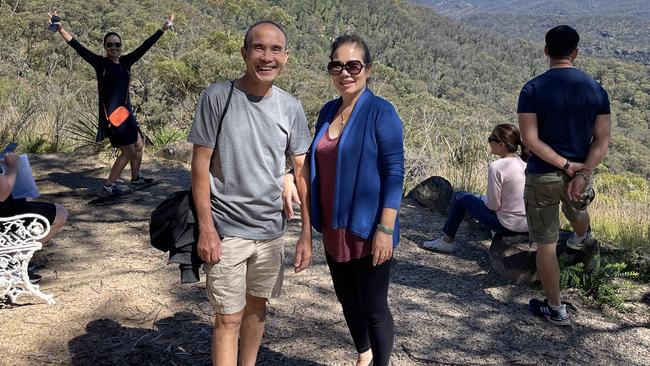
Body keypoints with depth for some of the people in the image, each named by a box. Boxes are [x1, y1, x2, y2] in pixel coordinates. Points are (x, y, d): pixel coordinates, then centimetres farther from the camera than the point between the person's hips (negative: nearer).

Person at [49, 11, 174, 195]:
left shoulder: (125, 62, 7)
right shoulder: (100, 63, -6)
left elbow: (145, 46, 6)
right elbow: (78, 47, -15)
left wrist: (163, 29, 6)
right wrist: (60, 29, -26)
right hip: (111, 114, -7)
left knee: (139, 145, 19)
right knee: (128, 151, -6)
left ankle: (136, 177, 39)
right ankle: (109, 185, 7)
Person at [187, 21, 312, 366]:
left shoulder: (291, 108, 0)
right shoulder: (218, 96, -10)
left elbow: (302, 172, 3)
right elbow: (200, 164, -8)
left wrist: (307, 233, 0)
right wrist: (206, 229, -12)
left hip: (271, 230, 4)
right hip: (227, 230, -4)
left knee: (257, 307, 17)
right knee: (229, 318, 1)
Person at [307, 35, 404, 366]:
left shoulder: (381, 113, -12)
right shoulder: (328, 111, 6)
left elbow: (394, 173, -16)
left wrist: (385, 229, -20)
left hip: (367, 230, -7)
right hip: (334, 229, 7)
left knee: (373, 307, 5)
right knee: (347, 299, 21)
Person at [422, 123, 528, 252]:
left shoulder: (496, 167, -21)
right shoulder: (524, 162, 1)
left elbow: (493, 205, -16)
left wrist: (484, 199, 5)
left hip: (508, 225, -7)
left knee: (459, 197, 11)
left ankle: (447, 241, 26)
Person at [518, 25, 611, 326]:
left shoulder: (533, 89, -13)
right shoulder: (596, 89, -3)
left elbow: (530, 139, -19)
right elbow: (602, 138, -7)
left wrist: (567, 165, -14)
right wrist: (582, 173, -13)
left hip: (542, 176, -4)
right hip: (580, 172, 4)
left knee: (545, 244, 8)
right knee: (578, 212, 37)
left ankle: (555, 309, 18)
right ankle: (580, 239, 71)